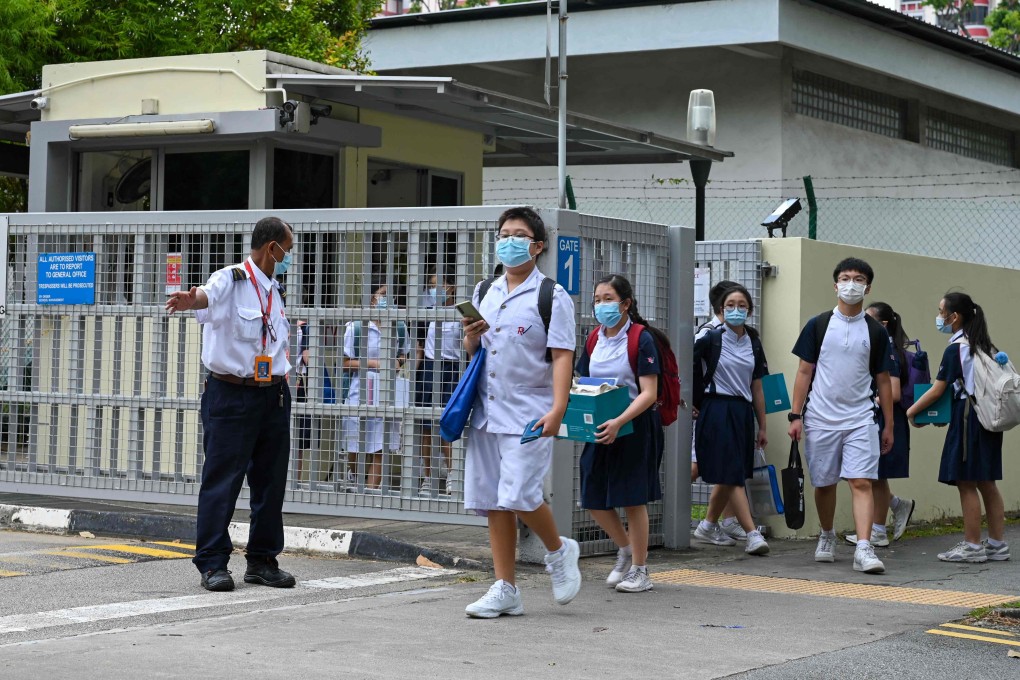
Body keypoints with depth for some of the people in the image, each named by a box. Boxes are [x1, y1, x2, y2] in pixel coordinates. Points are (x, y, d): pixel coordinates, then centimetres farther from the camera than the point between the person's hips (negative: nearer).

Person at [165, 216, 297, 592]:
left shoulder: (274, 290, 17)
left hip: (273, 396, 7)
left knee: (271, 480, 9)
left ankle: (262, 560, 19)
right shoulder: (230, 281, -9)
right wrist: (191, 300, -54)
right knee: (222, 479, -5)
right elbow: (209, 295, -33)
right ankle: (212, 563, 1)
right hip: (231, 395, -7)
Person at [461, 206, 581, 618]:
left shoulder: (551, 297, -4)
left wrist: (558, 408, -22)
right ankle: (505, 589, 12)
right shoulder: (485, 293, 15)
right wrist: (471, 336, -1)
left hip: (529, 414, -6)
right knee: (492, 501, 5)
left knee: (519, 496, -15)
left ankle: (558, 550, 14)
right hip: (486, 411, 6)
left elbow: (562, 355, -10)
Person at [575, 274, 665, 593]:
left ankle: (640, 571, 12)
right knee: (593, 500, 6)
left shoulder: (641, 339, -11)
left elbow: (649, 393, -17)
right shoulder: (595, 340, 8)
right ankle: (626, 549, 31)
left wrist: (619, 422, -29)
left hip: (635, 426, -6)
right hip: (600, 429, 6)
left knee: (632, 499, -1)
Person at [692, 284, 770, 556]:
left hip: (742, 412, 6)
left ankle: (708, 525, 26)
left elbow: (756, 388, 13)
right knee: (732, 475, -10)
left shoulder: (753, 344, 10)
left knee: (728, 476, 11)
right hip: (717, 410, -6)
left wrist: (762, 427, 14)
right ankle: (753, 534, -15)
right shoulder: (711, 340, -5)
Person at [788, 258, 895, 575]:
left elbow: (883, 379, 9)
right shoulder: (818, 325, 3)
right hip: (820, 418, 1)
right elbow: (804, 371, 4)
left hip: (860, 419, 0)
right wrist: (796, 415, -2)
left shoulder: (876, 331, 5)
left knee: (862, 482, -13)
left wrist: (888, 425, 8)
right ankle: (826, 537, 34)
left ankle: (863, 549, -19)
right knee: (824, 483, 11)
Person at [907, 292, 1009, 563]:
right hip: (988, 417, 9)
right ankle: (997, 544, 13)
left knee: (966, 483, -4)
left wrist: (911, 411, 2)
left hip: (967, 418, -9)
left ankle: (972, 546, -2)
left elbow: (937, 391, -12)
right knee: (986, 483, 11)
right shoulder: (985, 346, 13)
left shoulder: (956, 349, -11)